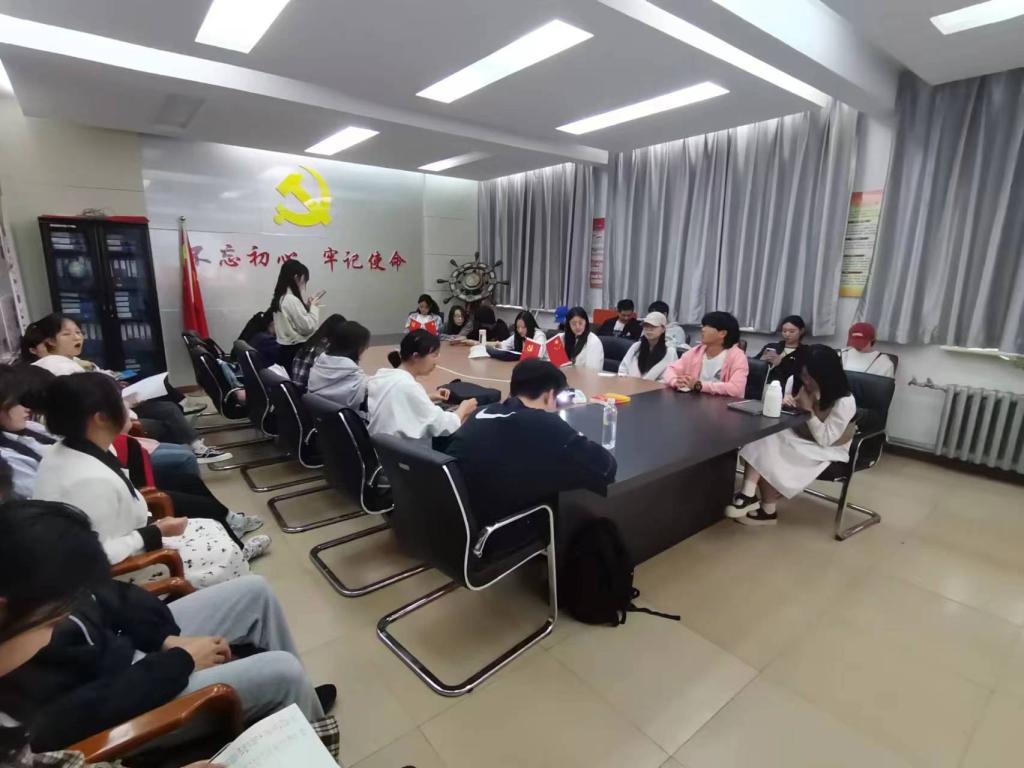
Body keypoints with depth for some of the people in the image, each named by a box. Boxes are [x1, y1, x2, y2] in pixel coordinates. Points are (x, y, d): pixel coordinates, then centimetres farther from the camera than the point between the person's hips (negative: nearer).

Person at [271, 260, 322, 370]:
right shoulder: (292, 299, -18)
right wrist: (314, 307, -5)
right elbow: (308, 327, -17)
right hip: (295, 350, -9)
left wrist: (307, 306, 9)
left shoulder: (280, 298, 11)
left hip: (285, 349, 9)